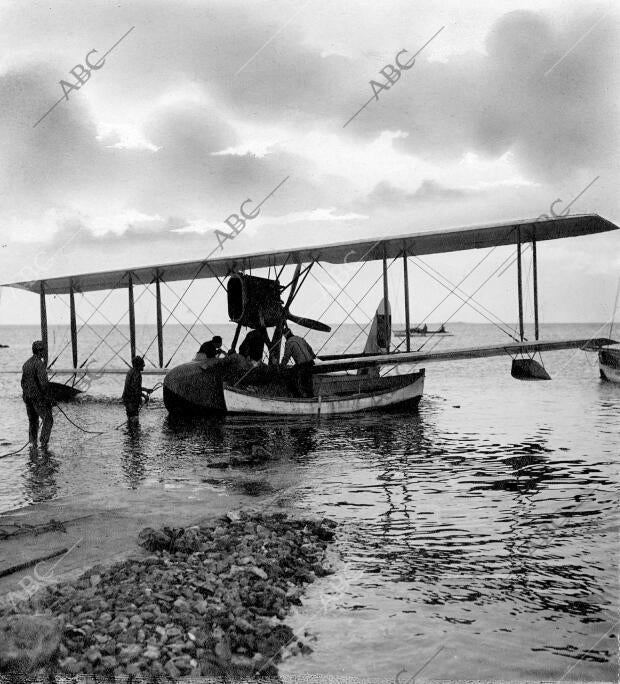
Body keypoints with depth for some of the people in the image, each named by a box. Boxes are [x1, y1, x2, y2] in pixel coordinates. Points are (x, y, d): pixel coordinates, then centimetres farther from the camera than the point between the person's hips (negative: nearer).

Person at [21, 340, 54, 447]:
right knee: (48, 420, 1)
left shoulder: (26, 364, 11)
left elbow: (23, 382, 17)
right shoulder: (39, 363, -15)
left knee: (32, 421, 16)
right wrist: (49, 397, -14)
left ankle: (33, 444, 17)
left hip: (27, 397, 8)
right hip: (38, 397, -8)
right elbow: (43, 383, -21)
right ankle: (43, 443, -6)